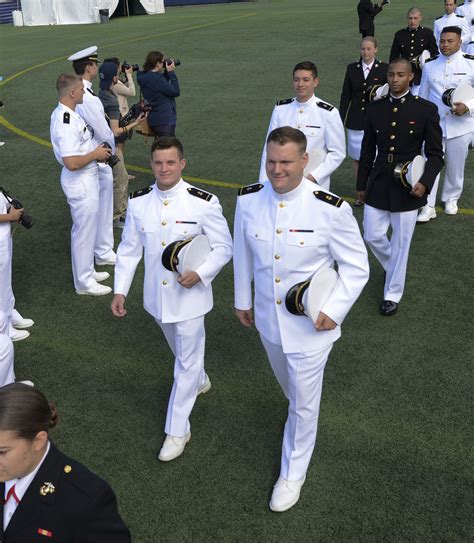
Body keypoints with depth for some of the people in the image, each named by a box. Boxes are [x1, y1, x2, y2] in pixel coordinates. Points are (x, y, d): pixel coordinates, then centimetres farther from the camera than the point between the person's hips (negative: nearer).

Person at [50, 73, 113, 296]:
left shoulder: (63, 113, 5)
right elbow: (72, 163, -32)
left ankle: (87, 271, 38)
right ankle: (84, 281, 18)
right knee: (85, 231, 3)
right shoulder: (67, 123, -27)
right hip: (80, 182, -10)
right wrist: (95, 154, -17)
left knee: (85, 228, 22)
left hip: (85, 179, 10)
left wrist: (96, 151, 7)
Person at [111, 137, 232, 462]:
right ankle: (200, 380, 58)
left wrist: (200, 274, -25)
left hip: (190, 295, -4)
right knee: (180, 350, 26)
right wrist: (120, 290, 0)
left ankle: (177, 430, 20)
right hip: (157, 295, 4)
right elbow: (129, 249, 3)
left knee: (188, 360, 5)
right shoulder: (138, 202, -6)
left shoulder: (204, 203, -18)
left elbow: (224, 247, -10)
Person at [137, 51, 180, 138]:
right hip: (165, 120, -10)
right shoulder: (155, 78, -21)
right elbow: (175, 92, -17)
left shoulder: (145, 76, 7)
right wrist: (171, 72, -10)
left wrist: (166, 72, 8)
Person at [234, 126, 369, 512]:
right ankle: (302, 417, 63)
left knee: (304, 403, 10)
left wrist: (334, 310, -20)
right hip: (268, 318, 4)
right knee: (289, 386, 29)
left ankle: (293, 473, 35)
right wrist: (243, 299, 12)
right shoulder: (249, 200, -12)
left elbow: (356, 266, -11)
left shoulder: (331, 209, -23)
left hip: (311, 324, -4)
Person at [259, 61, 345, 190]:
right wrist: (264, 183, -4)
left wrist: (313, 176, -14)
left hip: (315, 184, -2)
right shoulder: (280, 109, 0)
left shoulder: (328, 113, -7)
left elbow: (337, 153, -5)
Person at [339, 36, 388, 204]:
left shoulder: (384, 69, -2)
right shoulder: (352, 69, 5)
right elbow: (345, 96, 7)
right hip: (355, 121, 3)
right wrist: (340, 120, 5)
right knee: (356, 157, 9)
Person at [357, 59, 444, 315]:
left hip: (408, 188, -3)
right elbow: (368, 150, 9)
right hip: (378, 185, 3)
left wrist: (425, 182, -19)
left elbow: (435, 154, -4)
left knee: (400, 244, 5)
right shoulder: (375, 108, 2)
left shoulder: (426, 110, -7)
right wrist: (361, 185, 12)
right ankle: (394, 268, 41)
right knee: (372, 236, 10)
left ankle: (392, 294, 23)